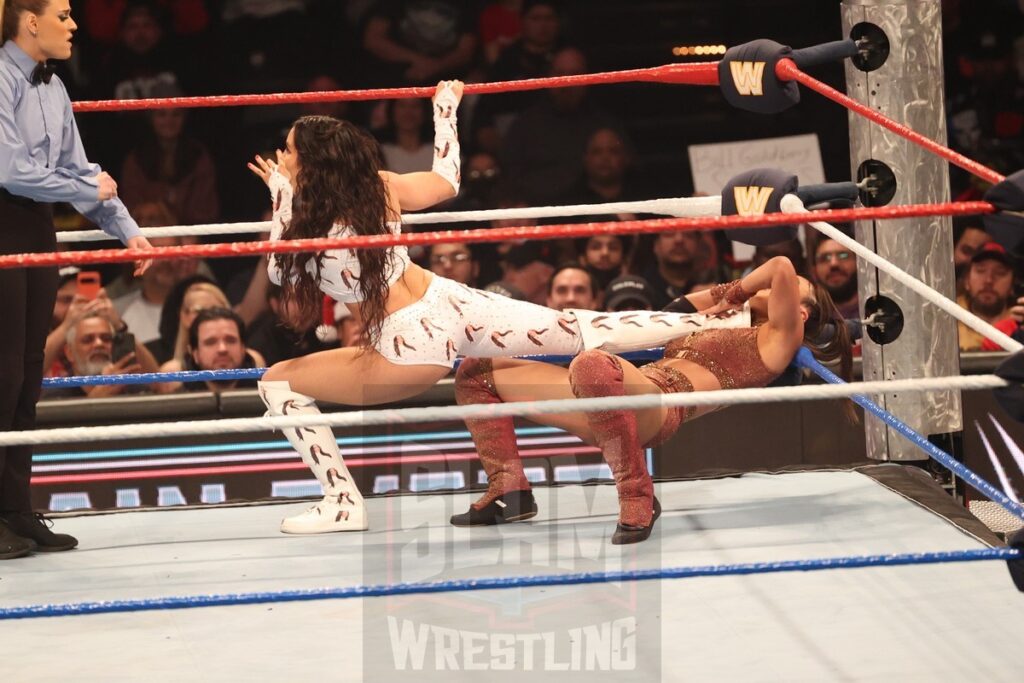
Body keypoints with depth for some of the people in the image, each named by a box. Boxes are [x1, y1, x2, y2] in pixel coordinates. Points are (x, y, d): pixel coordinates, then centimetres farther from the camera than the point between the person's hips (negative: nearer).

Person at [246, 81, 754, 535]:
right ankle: (723, 321, 11)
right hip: (453, 304, 6)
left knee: (278, 383, 2)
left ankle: (343, 503, 1)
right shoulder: (378, 184, -1)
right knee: (584, 333, 11)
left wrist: (281, 199, 5)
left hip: (413, 347, -6)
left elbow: (280, 271, 4)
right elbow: (446, 180, 18)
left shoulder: (314, 224, -17)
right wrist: (445, 107, 30)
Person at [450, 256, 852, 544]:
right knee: (475, 374, 15)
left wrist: (736, 293, 9)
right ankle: (509, 490, 6)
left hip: (662, 402, -10)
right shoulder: (729, 332, 31)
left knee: (592, 367, -46)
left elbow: (782, 267, -8)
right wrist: (725, 297, 36)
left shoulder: (779, 339, 8)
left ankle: (638, 499, -28)